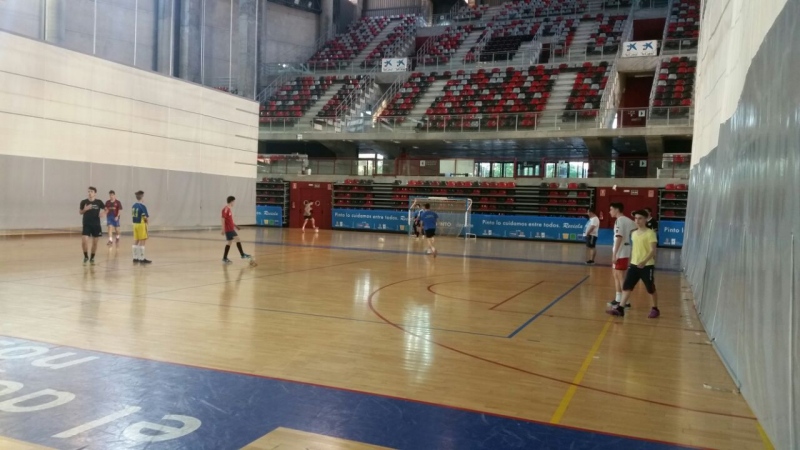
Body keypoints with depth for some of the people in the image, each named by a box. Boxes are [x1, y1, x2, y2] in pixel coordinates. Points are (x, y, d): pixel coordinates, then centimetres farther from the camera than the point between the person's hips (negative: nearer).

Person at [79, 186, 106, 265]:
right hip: (86, 225, 0)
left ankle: (92, 258, 23)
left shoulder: (99, 202, -2)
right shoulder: (84, 202, -2)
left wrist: (102, 212, -12)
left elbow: (105, 210, 9)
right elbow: (80, 212, 9)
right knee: (84, 241, -11)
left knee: (95, 243, 7)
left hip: (96, 225, 1)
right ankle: (86, 256, 12)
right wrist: (85, 209, -11)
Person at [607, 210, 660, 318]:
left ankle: (655, 309, 25)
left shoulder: (650, 233, -12)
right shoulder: (634, 233, 9)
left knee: (651, 289, 7)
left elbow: (653, 250, -19)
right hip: (634, 265, 6)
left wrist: (644, 261, -31)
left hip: (647, 266, -6)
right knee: (626, 286, -1)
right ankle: (620, 308, -1)